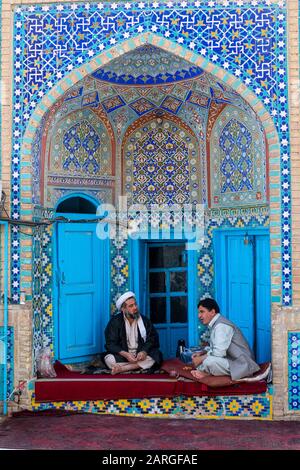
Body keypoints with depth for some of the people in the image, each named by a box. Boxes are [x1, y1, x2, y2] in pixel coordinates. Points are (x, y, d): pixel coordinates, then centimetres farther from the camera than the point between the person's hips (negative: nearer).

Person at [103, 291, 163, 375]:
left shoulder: (144, 320, 3)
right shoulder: (115, 321, -4)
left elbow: (152, 339, -2)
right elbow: (110, 344, -9)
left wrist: (144, 352, -23)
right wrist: (125, 354, -25)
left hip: (140, 355, 2)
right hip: (122, 355, -2)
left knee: (156, 355, -28)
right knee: (109, 359, -30)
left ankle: (121, 368, -30)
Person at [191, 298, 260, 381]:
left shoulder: (221, 325, -18)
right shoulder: (215, 324, 12)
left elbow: (219, 352, -26)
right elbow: (213, 347, 23)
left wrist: (201, 359, -14)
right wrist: (201, 353, 5)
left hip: (241, 365, -11)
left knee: (208, 361, -33)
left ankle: (207, 373, -6)